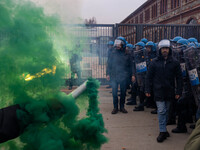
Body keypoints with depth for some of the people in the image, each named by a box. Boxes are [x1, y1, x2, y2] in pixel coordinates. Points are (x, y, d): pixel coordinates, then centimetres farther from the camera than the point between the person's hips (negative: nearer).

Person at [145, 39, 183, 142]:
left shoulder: (174, 63, 2)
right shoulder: (155, 62, 1)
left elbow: (179, 78, 4)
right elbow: (149, 77, 4)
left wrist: (178, 91, -2)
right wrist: (147, 90, -1)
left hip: (169, 91, 2)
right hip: (158, 91, -1)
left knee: (166, 111, 11)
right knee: (161, 111, -5)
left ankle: (163, 129, 25)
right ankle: (163, 131, 0)